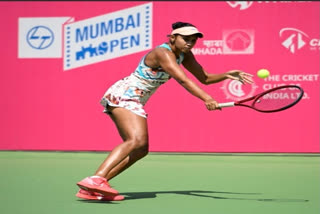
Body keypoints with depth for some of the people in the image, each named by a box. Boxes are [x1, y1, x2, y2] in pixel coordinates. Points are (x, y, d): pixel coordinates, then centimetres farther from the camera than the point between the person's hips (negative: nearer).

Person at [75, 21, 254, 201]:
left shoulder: (184, 55, 8)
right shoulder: (162, 53, -21)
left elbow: (205, 78, 15)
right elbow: (183, 80, -35)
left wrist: (228, 75, -2)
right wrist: (206, 99, -46)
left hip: (133, 101, 10)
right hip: (123, 95, -10)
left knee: (141, 150, 4)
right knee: (137, 140, -29)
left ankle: (93, 188, -3)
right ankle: (95, 179, -43)